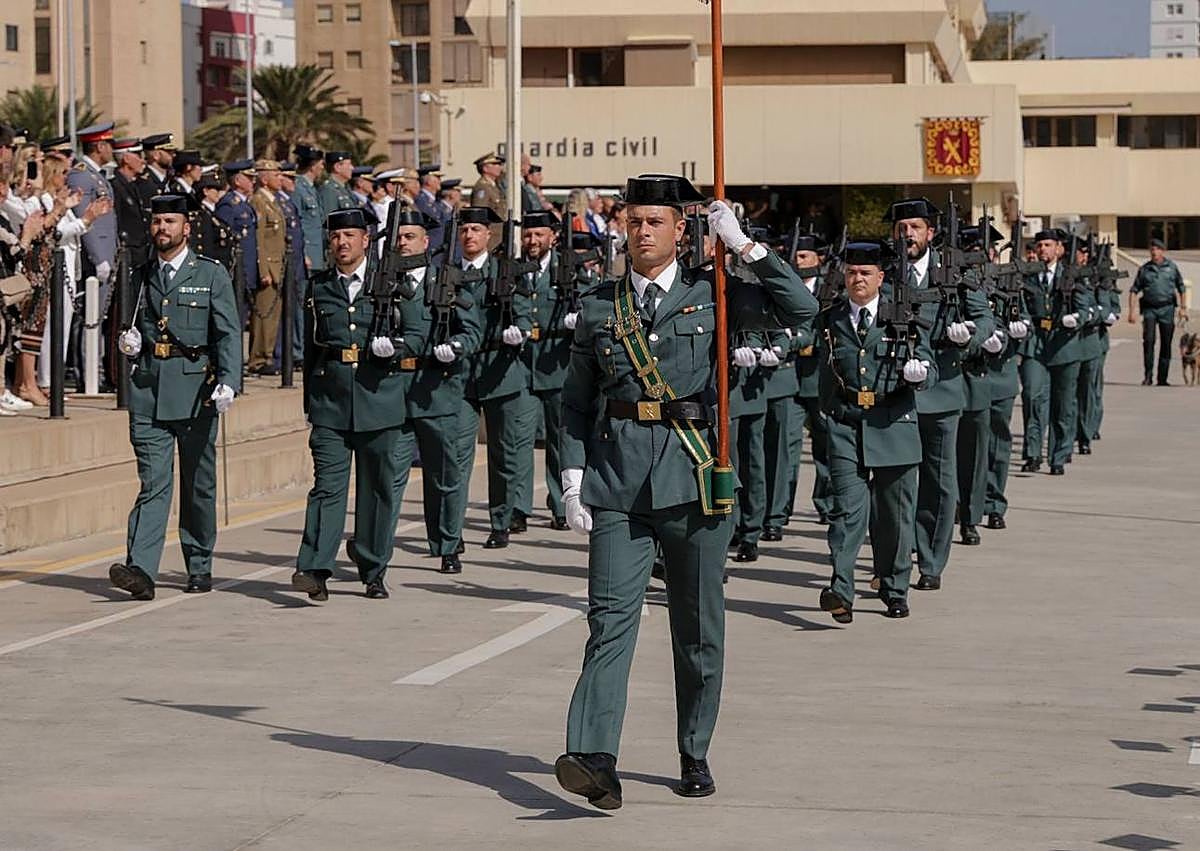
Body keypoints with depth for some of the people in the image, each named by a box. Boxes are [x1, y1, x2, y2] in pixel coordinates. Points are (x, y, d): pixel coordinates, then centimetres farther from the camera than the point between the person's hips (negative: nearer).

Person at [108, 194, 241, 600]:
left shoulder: (212, 275, 3)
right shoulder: (141, 277, 15)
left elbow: (229, 334, -5)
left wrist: (228, 382, -18)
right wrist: (128, 343, 4)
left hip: (195, 389, -2)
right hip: (148, 390, 2)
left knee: (198, 483, 7)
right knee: (153, 482, -9)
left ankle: (200, 567, 21)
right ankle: (140, 570, -18)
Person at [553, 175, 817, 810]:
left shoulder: (710, 297, 6)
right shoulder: (598, 306, 10)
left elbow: (799, 309, -6)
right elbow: (576, 400, 12)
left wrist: (744, 244, -9)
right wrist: (572, 477, 2)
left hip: (693, 477, 0)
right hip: (618, 478, 0)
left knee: (698, 626, 7)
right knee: (610, 620, -11)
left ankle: (695, 756, 20)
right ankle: (595, 761, -21)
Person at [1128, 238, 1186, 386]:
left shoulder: (1172, 267, 6)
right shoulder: (1144, 269, 4)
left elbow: (1181, 288, 14)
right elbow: (1134, 290, 5)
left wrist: (1182, 308, 9)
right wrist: (1132, 311, -3)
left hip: (1167, 308, 1)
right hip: (1149, 308, -1)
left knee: (1166, 344, 3)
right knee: (1148, 340, -16)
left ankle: (1162, 378, 10)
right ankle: (1148, 375, -13)